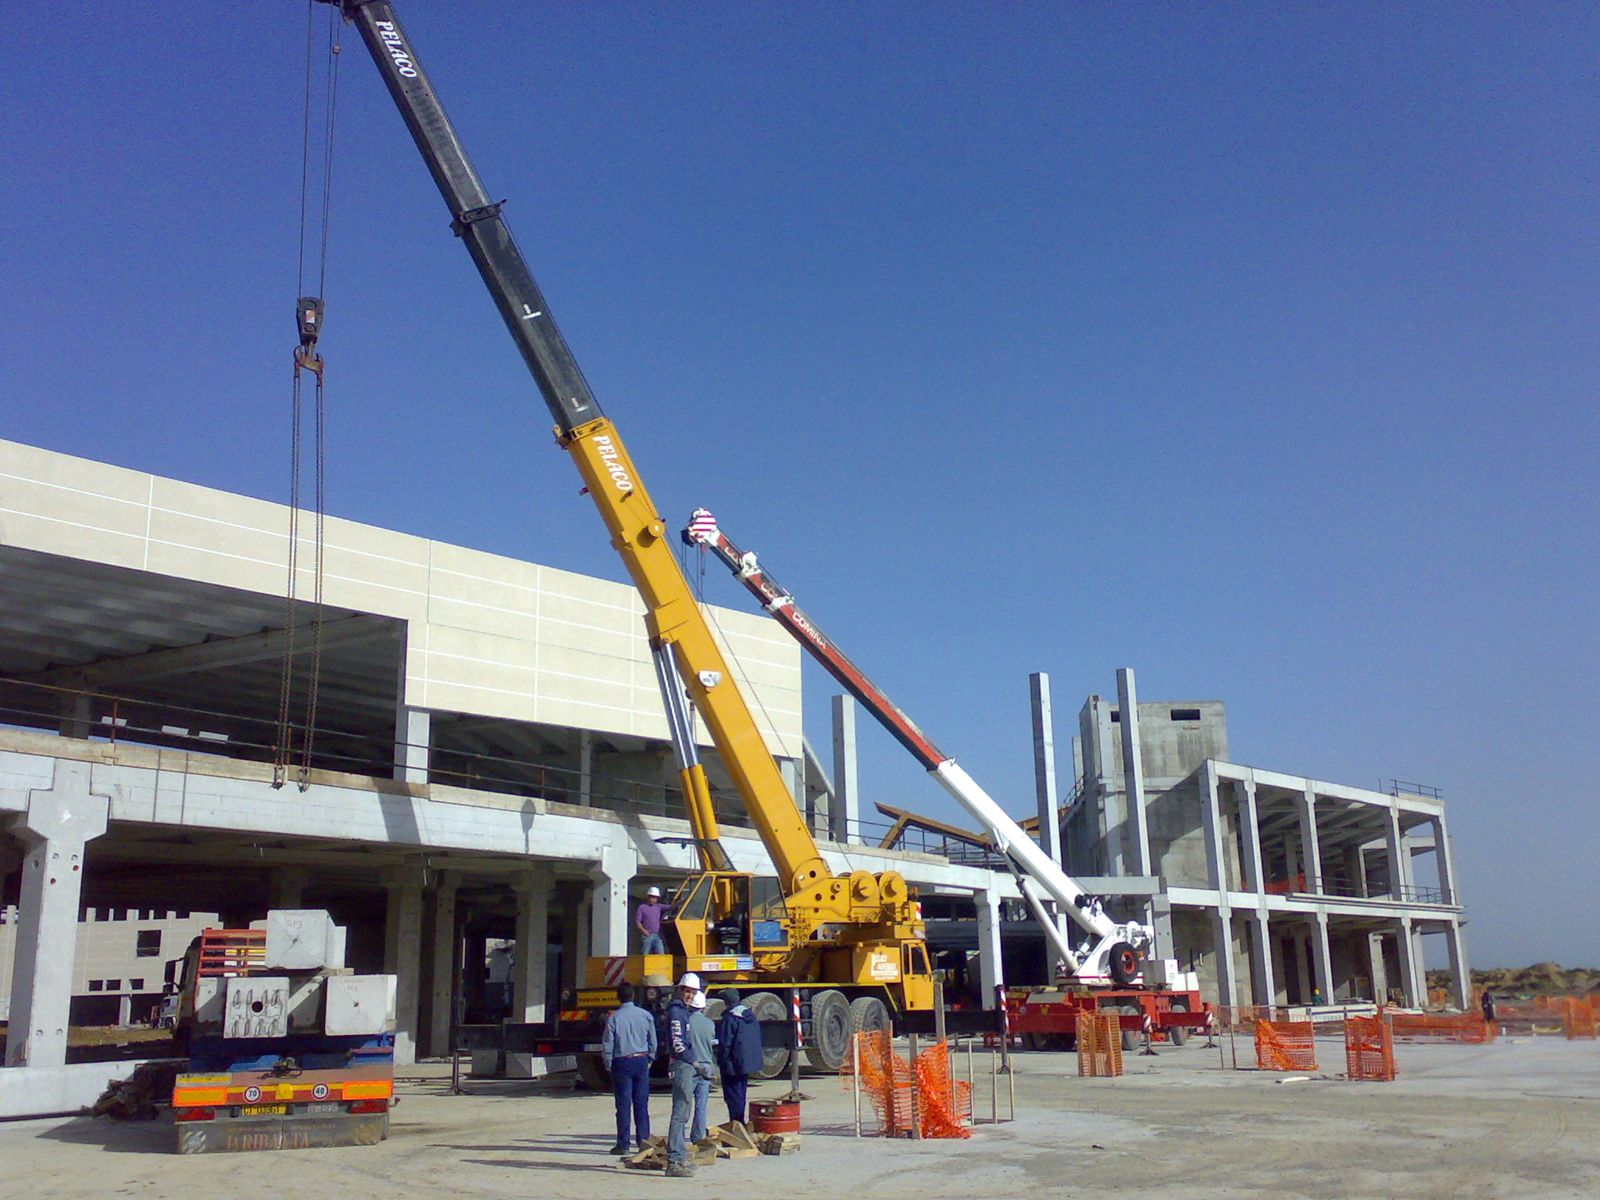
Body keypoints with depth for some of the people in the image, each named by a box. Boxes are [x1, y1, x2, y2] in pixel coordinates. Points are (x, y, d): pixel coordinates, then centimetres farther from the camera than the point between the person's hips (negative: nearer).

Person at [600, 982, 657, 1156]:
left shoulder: (613, 1018, -8)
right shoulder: (646, 1015, 1)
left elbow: (607, 1044, -5)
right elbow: (653, 1042, 7)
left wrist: (608, 1065, 7)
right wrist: (649, 1059, 19)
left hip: (622, 1063, -3)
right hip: (641, 1060, 3)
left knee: (623, 1104, 1)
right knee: (641, 1104, 9)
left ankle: (624, 1144, 3)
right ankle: (643, 1141, 9)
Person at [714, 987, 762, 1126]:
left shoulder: (729, 1019, -19)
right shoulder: (751, 1016, 8)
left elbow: (725, 1044, -21)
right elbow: (758, 1040, 15)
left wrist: (722, 1062, -11)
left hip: (734, 1066, -8)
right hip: (748, 1063, 8)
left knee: (733, 1096, -1)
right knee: (740, 1095, 18)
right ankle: (740, 1124, 26)